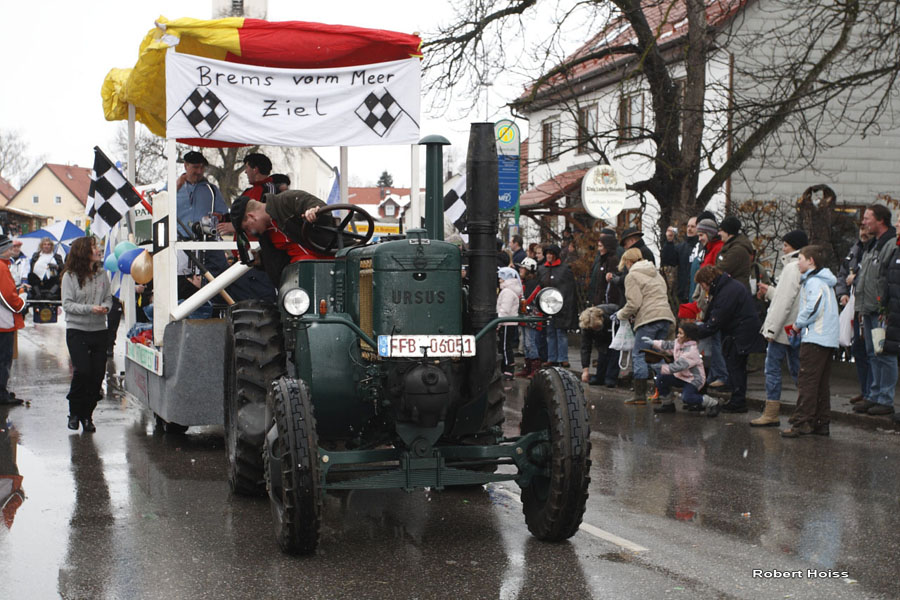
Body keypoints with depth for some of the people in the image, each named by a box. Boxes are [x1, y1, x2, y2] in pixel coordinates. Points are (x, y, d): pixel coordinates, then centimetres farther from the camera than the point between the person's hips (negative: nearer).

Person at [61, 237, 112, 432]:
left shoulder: (102, 274, 8)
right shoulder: (70, 276, -5)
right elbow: (67, 304, -8)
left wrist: (105, 306, -10)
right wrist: (90, 308, -20)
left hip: (99, 330, 4)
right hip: (77, 330, -4)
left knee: (98, 374, 1)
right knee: (82, 371, -13)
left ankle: (87, 415, 15)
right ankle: (75, 413, 8)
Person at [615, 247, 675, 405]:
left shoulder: (632, 276, 1)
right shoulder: (656, 274, 27)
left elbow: (634, 303, -9)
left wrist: (621, 315, 9)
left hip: (648, 318, -8)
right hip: (665, 316, 8)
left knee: (639, 356, -5)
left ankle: (640, 394, -10)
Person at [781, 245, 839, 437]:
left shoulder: (813, 281, -10)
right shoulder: (824, 282, 19)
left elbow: (813, 308, -24)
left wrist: (798, 324, -9)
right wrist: (800, 325, 13)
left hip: (815, 338, -10)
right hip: (828, 339, 10)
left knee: (807, 381, -9)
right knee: (822, 383, 11)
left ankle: (802, 422, -10)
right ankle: (820, 423, 14)